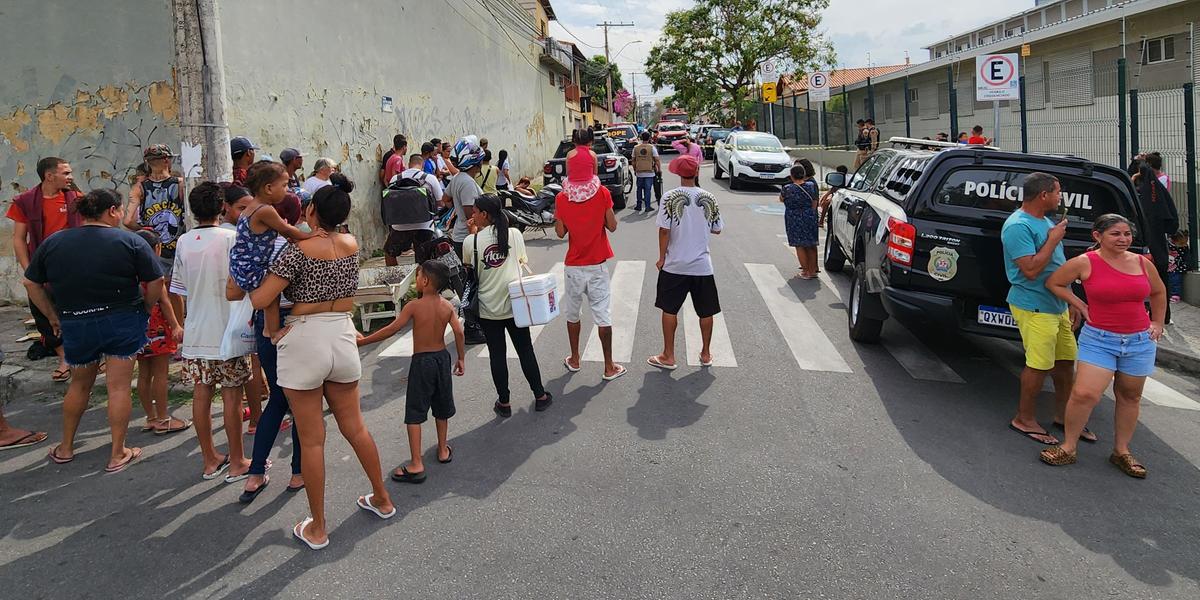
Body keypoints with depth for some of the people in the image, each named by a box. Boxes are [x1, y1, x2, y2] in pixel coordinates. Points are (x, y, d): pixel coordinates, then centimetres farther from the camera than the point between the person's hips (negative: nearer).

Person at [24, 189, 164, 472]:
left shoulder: (52, 243, 4)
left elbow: (31, 283, 8)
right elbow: (155, 282, -10)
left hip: (74, 324, 3)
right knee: (119, 386, 4)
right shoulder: (130, 241, -7)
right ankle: (118, 454, 8)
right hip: (122, 322, -3)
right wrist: (145, 310, 5)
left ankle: (65, 448, 32)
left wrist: (53, 316, 15)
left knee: (79, 385, 22)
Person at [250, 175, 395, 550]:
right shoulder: (352, 245, 2)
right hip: (343, 336, 5)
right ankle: (382, 500, 33)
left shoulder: (298, 251, -15)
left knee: (311, 440, 4)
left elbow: (260, 300, -13)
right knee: (354, 427, 20)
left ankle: (317, 529, 14)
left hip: (305, 341, -5)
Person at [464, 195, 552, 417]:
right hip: (515, 304, 2)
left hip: (488, 309, -1)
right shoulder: (514, 234, -7)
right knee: (525, 350, 14)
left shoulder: (471, 242, -13)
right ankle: (540, 396, 24)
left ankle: (504, 403, 19)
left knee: (497, 355, 10)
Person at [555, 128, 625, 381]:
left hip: (573, 265, 1)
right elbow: (612, 226, -6)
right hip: (598, 265, -1)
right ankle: (609, 367, 10)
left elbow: (560, 233, -2)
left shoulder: (562, 198, -8)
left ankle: (574, 360, 29)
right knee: (603, 316, 4)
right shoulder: (602, 193, -11)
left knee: (573, 314, 18)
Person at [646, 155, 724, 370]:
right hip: (702, 265, 2)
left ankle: (668, 356, 15)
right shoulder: (709, 199, -3)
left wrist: (662, 258, -2)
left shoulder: (670, 197, -11)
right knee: (706, 311, 14)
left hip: (675, 265, -2)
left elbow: (664, 230, -12)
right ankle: (706, 354, 26)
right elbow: (717, 229, 7)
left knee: (669, 310, 10)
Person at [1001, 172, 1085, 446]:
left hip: (1057, 305, 10)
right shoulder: (1018, 226, -17)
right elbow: (1031, 269, -25)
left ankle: (1062, 415, 30)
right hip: (1034, 307, -10)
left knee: (1066, 360, 16)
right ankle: (1025, 420, 8)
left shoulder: (1046, 221, 14)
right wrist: (1053, 240, -16)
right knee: (1039, 365, -6)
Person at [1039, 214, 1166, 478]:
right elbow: (1053, 283, 3)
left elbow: (1158, 292, 22)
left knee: (1130, 397, 12)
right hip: (1099, 339, -4)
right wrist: (1081, 306, -2)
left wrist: (1157, 323, 16)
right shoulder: (1085, 263, -8)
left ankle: (1121, 451, 25)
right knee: (1084, 394, -14)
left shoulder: (1143, 263, 4)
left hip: (1140, 341, 4)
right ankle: (1068, 448, 1)